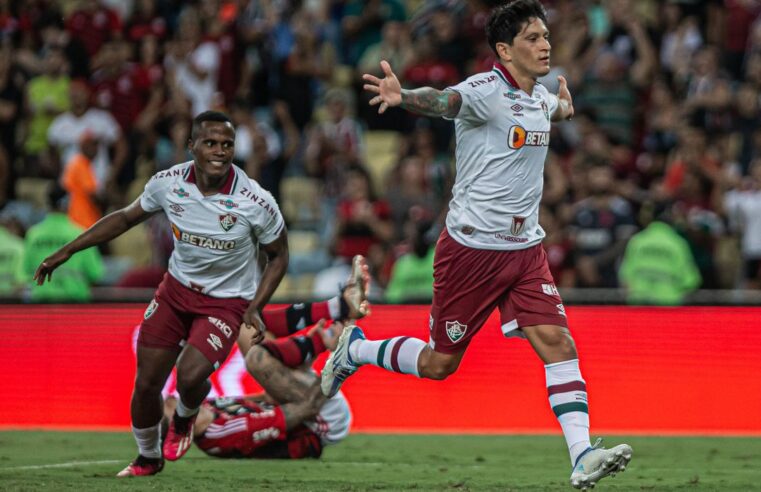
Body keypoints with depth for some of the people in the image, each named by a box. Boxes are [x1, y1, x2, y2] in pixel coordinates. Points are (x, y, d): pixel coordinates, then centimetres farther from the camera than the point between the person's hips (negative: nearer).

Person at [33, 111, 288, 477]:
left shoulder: (256, 202, -23)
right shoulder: (168, 183, -14)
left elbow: (278, 255, -6)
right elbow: (127, 217, 5)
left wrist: (255, 308, -17)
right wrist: (66, 252, 4)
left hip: (226, 302, -3)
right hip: (177, 288, 3)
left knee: (190, 376, -27)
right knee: (146, 385, 3)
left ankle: (185, 417, 12)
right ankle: (148, 458, 34)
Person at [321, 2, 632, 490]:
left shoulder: (539, 96, 8)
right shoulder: (486, 90, -16)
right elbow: (444, 100, -43)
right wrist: (403, 97, -58)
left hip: (525, 249, 6)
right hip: (472, 246, -6)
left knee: (559, 344, -11)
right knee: (441, 362, 6)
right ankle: (356, 349, 31)